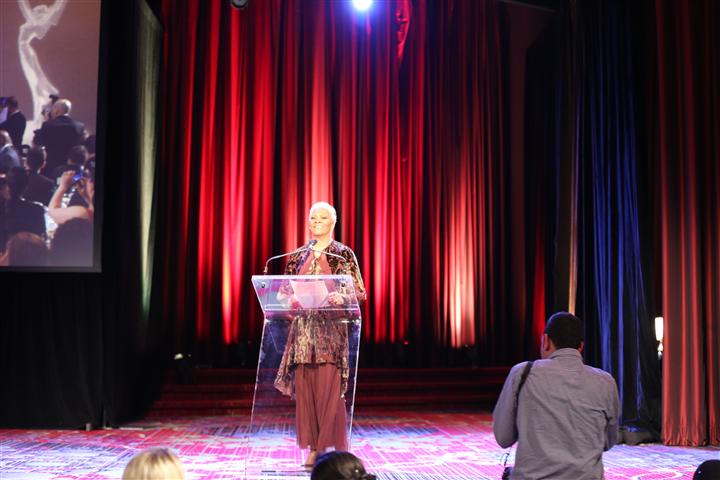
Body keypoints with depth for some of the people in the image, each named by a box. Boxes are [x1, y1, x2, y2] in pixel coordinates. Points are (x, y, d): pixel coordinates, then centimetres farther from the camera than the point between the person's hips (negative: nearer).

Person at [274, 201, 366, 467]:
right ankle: (314, 448, 11)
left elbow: (357, 292, -3)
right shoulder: (298, 256, 13)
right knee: (304, 387, 2)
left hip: (331, 328, -4)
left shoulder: (344, 254, 1)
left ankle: (334, 448, 2)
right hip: (303, 328, 4)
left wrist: (340, 297, -22)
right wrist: (289, 301, -5)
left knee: (329, 387, -7)